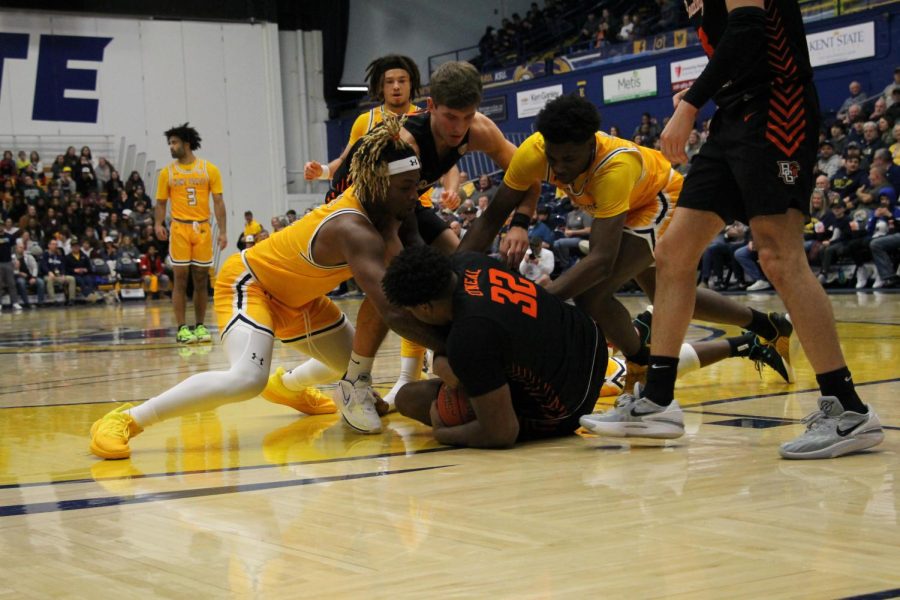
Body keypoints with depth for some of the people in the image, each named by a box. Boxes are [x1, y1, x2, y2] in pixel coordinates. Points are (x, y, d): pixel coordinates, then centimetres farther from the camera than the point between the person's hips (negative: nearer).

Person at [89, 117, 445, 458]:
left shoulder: (366, 199, -14)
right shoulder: (355, 231, -36)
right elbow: (392, 312, -44)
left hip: (296, 296, 9)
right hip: (249, 282, -9)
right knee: (247, 379, -33)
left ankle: (287, 386, 51)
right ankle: (122, 421, -21)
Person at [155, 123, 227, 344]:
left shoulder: (209, 169, 3)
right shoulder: (167, 173, 6)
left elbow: (218, 202, 2)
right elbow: (161, 202, 8)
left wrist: (223, 231, -4)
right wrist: (158, 224, -9)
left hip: (203, 228, 0)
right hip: (179, 228, 0)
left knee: (201, 279, 4)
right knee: (181, 278, -2)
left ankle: (200, 326, 12)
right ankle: (181, 328, 1)